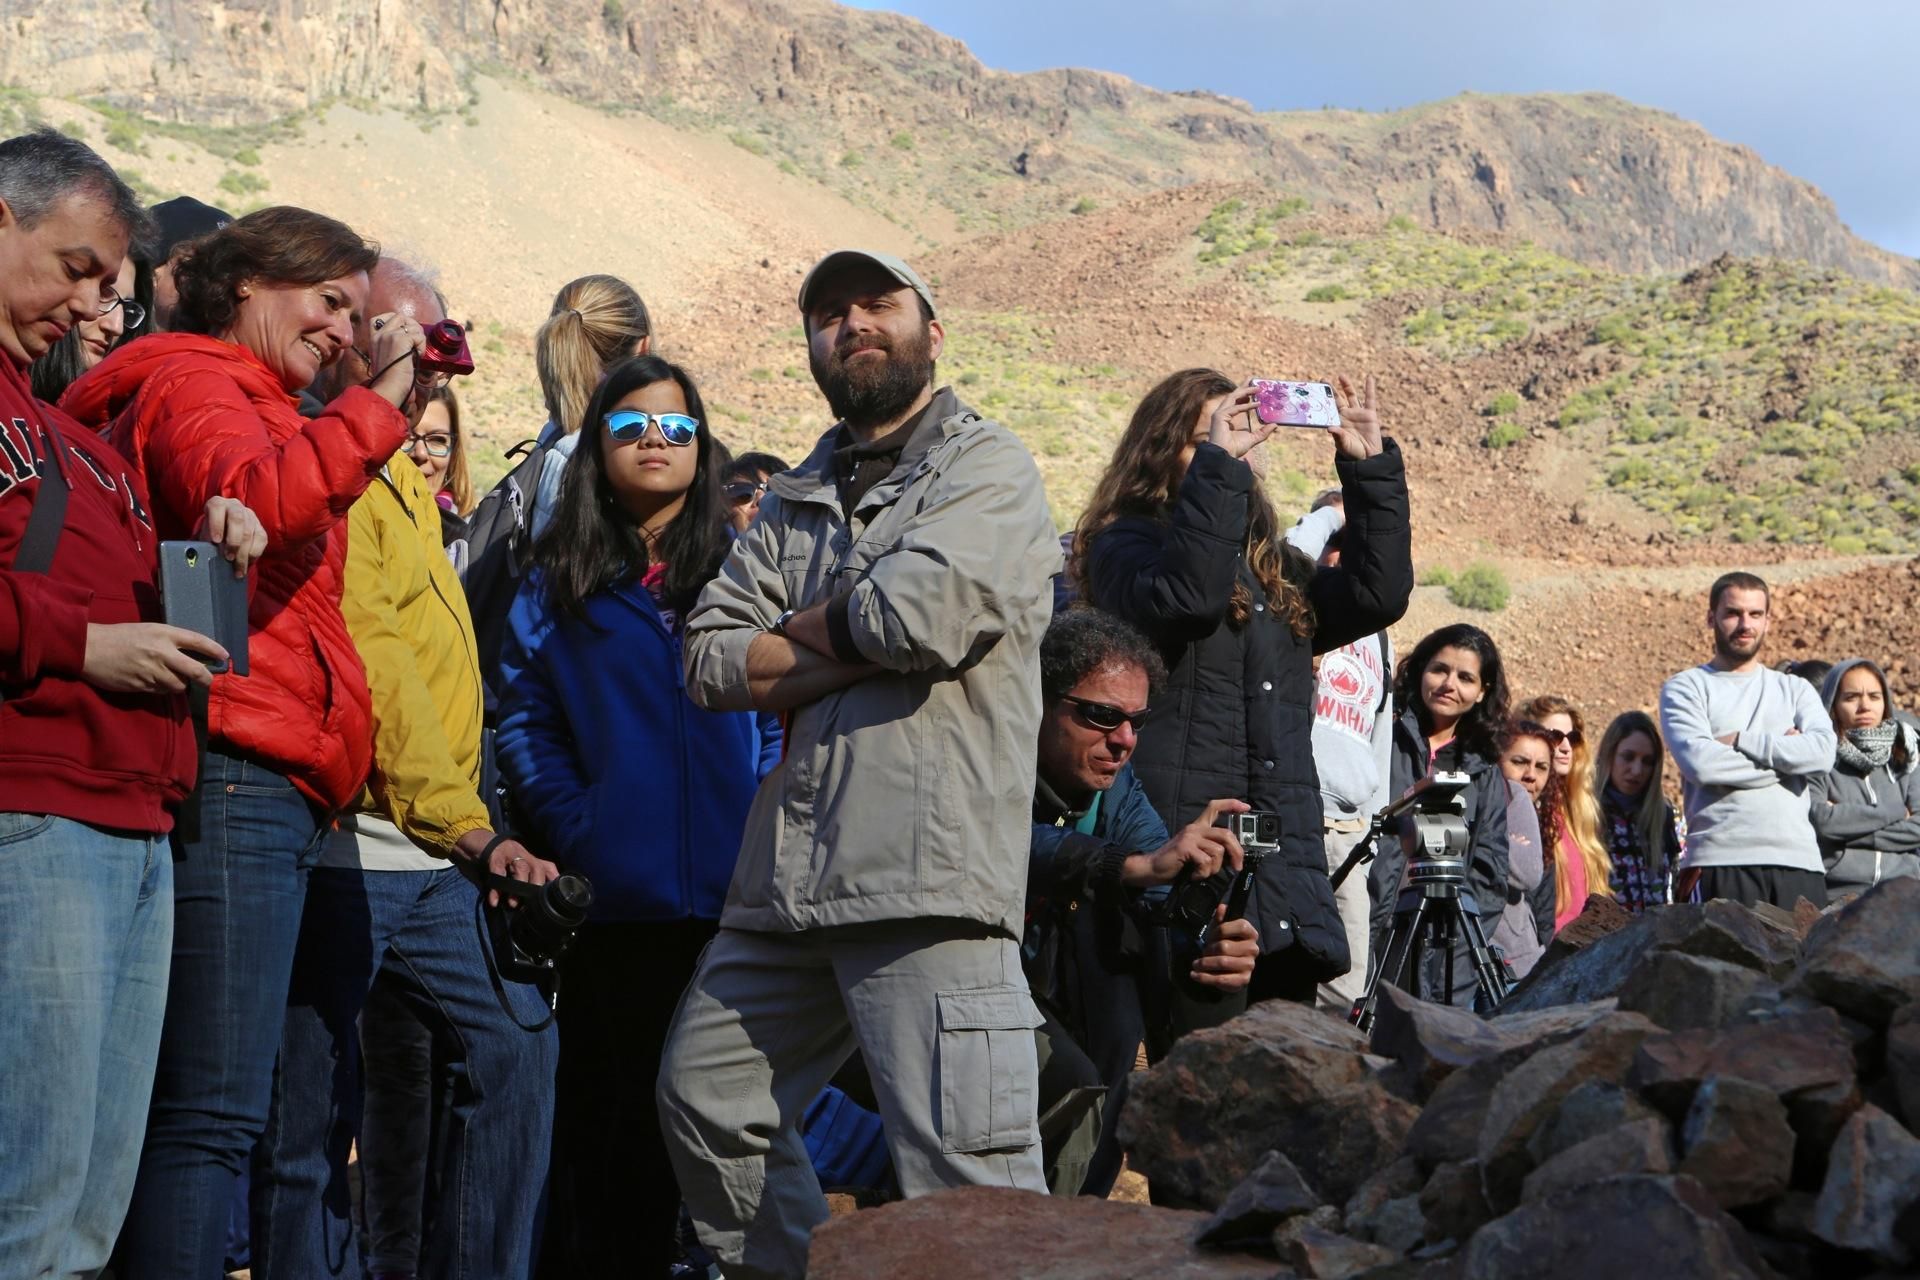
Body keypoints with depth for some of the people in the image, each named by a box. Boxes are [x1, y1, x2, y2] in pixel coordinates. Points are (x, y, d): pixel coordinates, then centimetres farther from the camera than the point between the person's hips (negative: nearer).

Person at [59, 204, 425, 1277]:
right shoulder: (196, 384, -1)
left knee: (217, 1109, 9)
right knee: (215, 1112, -13)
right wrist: (379, 403, -15)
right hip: (237, 774, -10)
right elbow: (248, 505, -22)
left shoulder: (253, 406, 30)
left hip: (271, 790, 10)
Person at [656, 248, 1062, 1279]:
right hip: (787, 882, 8)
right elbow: (710, 661, 9)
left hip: (928, 877, -8)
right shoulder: (794, 500, 22)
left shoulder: (987, 468, 1)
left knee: (969, 1186, -11)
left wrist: (793, 633, 1)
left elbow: (928, 612, -18)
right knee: (706, 1100, 17)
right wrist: (856, 646, -6)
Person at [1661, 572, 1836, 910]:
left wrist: (1740, 741, -5)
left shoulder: (1795, 689, 19)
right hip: (1721, 862, -3)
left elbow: (1822, 753, -1)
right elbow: (1699, 762, -9)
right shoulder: (1685, 688, 9)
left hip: (1797, 860, 3)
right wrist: (1784, 756, 0)